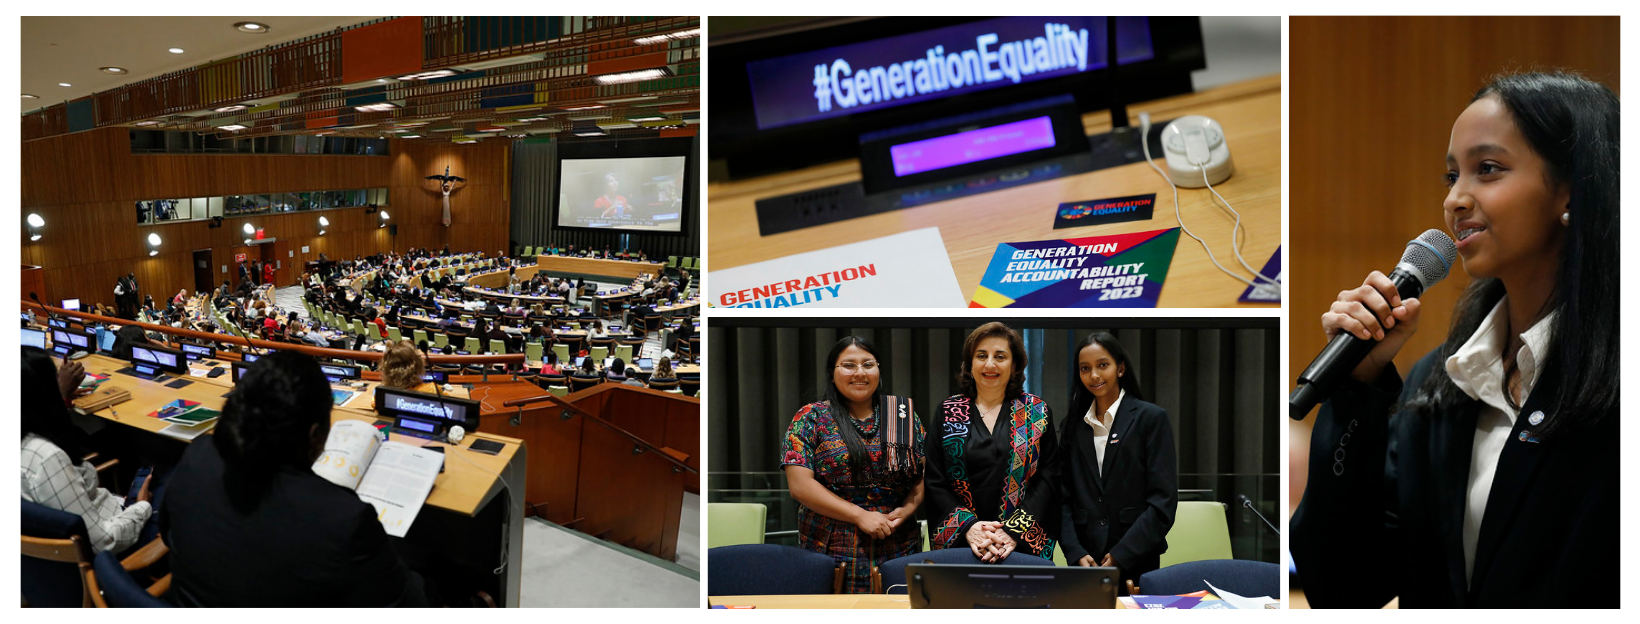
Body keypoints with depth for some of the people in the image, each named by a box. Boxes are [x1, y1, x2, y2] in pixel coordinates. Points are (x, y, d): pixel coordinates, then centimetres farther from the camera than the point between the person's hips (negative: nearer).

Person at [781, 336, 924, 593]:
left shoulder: (904, 415, 9)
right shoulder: (812, 418, 0)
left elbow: (925, 474, 9)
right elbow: (800, 485, -8)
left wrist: (907, 509, -11)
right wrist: (860, 515, -14)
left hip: (899, 550, 2)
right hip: (830, 551, -2)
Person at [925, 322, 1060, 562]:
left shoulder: (1036, 412, 5)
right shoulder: (947, 413, 6)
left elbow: (1048, 479, -2)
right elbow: (934, 482, 1)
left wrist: (1015, 531, -15)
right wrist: (967, 526, -14)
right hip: (958, 542, 0)